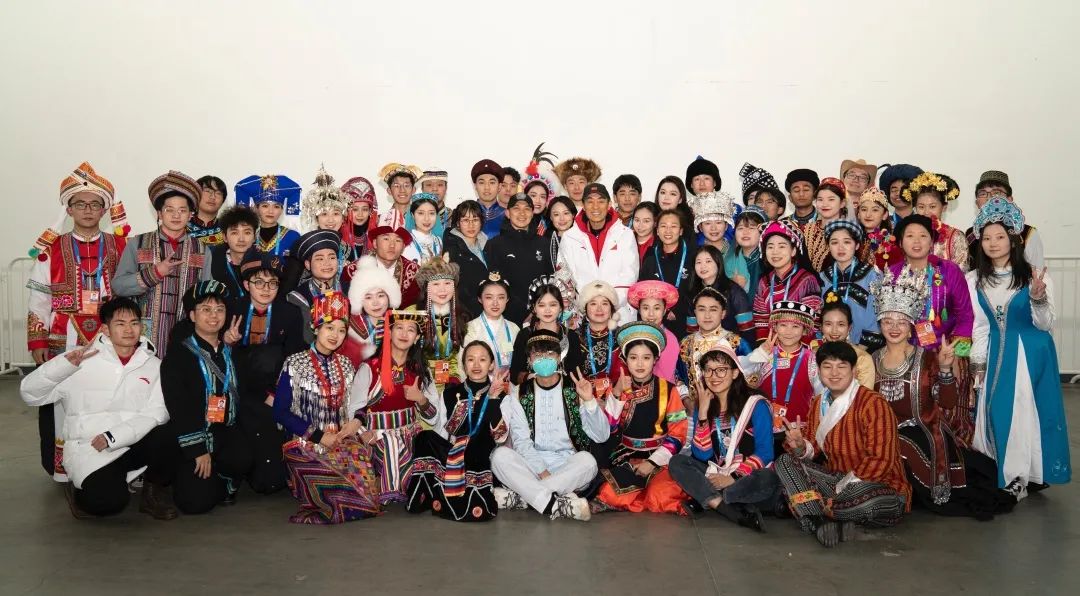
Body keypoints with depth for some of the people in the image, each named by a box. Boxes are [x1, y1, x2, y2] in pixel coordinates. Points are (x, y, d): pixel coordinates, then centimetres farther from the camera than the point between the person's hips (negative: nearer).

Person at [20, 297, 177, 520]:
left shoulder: (153, 365, 7)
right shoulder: (82, 360, 2)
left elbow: (156, 413, -4)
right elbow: (30, 393, -1)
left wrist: (114, 436, -17)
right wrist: (64, 364, -17)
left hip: (136, 443, 3)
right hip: (88, 450, -2)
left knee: (168, 439, -31)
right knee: (107, 501, -31)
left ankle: (154, 489, 1)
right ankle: (81, 488, 8)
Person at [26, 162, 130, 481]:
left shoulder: (121, 247, 9)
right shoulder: (51, 250, 6)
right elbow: (38, 300, 5)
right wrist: (37, 342, 0)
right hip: (64, 342, 0)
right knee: (65, 403, -1)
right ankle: (64, 468, 10)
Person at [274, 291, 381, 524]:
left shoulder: (345, 365, 13)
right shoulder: (295, 364, -2)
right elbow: (281, 412, -6)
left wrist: (356, 422, -5)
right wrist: (319, 436, -13)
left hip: (343, 439, 5)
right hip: (306, 443, -5)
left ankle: (325, 507, -3)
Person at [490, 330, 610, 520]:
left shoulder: (575, 390, 4)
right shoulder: (520, 393, 8)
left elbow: (602, 436, -4)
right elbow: (521, 440, -2)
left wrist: (589, 401, -20)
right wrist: (542, 471, -18)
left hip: (569, 467, -1)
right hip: (532, 465, 1)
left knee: (587, 461, -32)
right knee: (500, 455, -26)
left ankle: (517, 496, -28)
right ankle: (557, 505, -34)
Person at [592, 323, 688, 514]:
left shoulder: (668, 390, -1)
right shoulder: (620, 389, 7)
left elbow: (678, 434, -3)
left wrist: (652, 462, -13)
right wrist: (617, 395, -13)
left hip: (659, 458, -1)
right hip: (627, 458, 1)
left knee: (659, 498, -30)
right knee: (613, 494, -30)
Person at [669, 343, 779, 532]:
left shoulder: (756, 405, -4)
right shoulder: (701, 407, 8)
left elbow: (764, 453, -8)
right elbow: (701, 455, -3)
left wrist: (734, 478, -19)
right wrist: (703, 411, -9)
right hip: (717, 477, 4)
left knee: (768, 479, -36)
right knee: (676, 462, -17)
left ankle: (706, 499, -23)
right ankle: (738, 514, -31)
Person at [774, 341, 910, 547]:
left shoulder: (873, 403, -14)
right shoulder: (818, 404, 7)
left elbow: (880, 461, -20)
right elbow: (813, 450, 9)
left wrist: (842, 489, -23)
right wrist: (800, 447, -15)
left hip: (879, 486, -7)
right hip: (836, 480, 7)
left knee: (863, 495, -41)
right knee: (785, 462, -8)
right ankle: (822, 523, -28)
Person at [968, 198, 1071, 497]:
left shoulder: (1033, 276, -7)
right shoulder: (973, 280, 3)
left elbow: (1045, 325, -10)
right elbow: (979, 326, 7)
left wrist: (1038, 299, -28)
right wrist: (978, 364, 2)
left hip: (1031, 354, -3)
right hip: (996, 354, 3)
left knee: (1028, 410, -2)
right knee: (996, 410, 3)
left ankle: (1031, 474, 10)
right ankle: (1007, 474, 16)